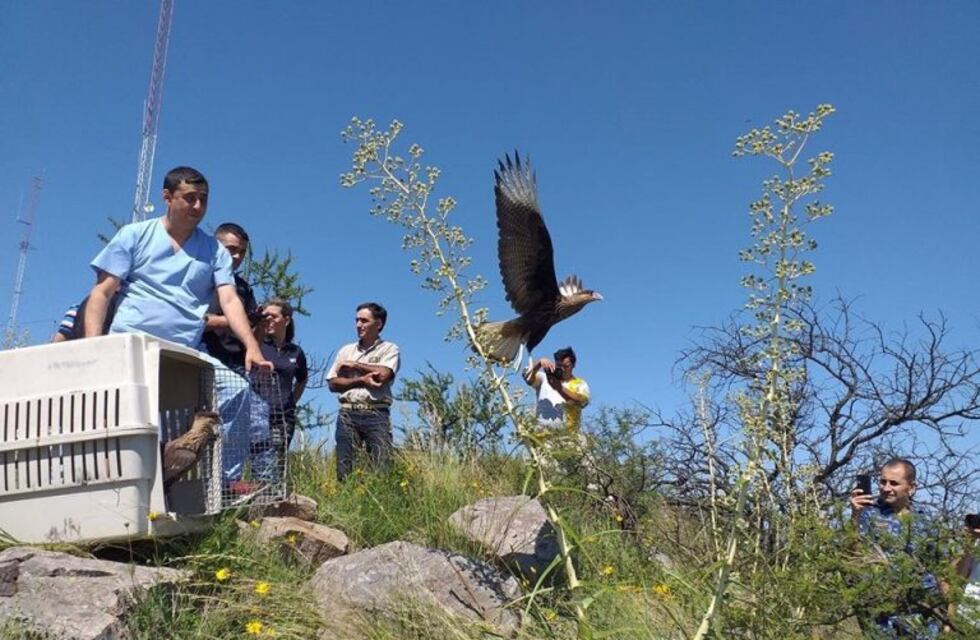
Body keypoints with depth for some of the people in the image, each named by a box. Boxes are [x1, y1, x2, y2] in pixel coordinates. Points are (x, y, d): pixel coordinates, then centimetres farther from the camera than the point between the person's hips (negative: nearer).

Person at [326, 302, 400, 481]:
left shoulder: (389, 349, 7)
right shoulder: (346, 350, 18)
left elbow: (383, 375, -11)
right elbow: (333, 383, 9)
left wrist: (353, 365, 1)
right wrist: (361, 380, -8)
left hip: (376, 414, -3)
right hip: (347, 413, 3)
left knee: (382, 465, -12)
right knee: (345, 468, -2)